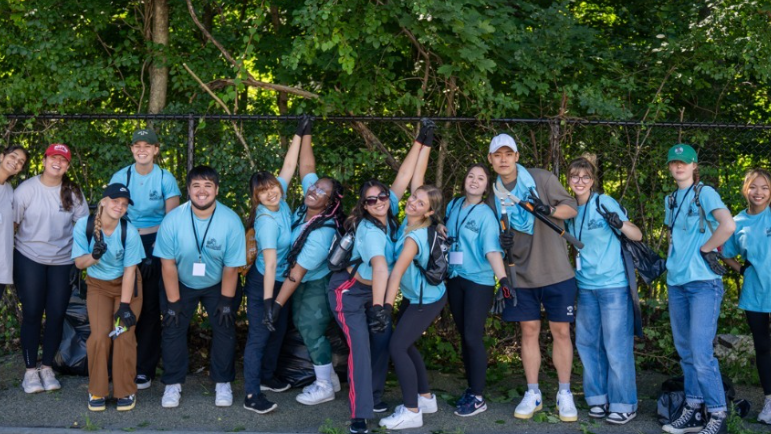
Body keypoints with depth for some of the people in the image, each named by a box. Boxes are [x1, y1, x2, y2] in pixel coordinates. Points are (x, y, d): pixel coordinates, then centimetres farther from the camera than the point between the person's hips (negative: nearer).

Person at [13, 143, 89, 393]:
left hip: (63, 261, 2)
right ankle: (30, 370, 9)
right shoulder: (27, 189, -4)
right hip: (29, 259, -2)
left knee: (57, 315, 3)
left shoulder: (73, 193, 2)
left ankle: (47, 368, 17)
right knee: (32, 314, 0)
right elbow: (11, 222, -4)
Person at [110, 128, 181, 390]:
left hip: (155, 245, -2)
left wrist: (158, 249, -9)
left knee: (150, 306, 1)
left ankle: (145, 369, 8)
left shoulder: (165, 178, -1)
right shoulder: (120, 177, 4)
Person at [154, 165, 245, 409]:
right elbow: (168, 265, -16)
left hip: (218, 285, 0)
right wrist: (173, 302, -13)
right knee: (173, 328, -5)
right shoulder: (172, 220, -23)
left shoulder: (231, 221, -24)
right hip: (181, 284, 0)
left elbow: (231, 267, -15)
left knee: (225, 327, -5)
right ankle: (173, 384, 11)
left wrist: (226, 302, -11)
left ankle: (223, 383, 12)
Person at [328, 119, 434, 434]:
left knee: (383, 340, 6)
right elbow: (380, 266, -46)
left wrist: (421, 142, -10)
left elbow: (403, 179, -10)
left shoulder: (388, 214, -10)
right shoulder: (369, 230, -31)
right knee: (360, 346, -15)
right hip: (349, 292, -8)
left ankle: (373, 397, 23)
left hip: (373, 290, 8)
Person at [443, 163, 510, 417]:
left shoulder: (486, 214, -10)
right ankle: (471, 389, 23)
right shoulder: (453, 206, 7)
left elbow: (492, 249, -21)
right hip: (455, 279, 6)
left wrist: (503, 278, -34)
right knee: (463, 336, 11)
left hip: (479, 281, -6)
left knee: (473, 337, -8)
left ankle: (478, 397, 0)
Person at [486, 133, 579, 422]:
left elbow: (572, 208, -4)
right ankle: (533, 394, 19)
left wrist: (550, 210, -25)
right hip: (521, 274, 3)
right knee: (529, 331, 8)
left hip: (556, 271, -3)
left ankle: (565, 394, 14)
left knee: (561, 331, 1)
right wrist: (501, 241, -7)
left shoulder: (542, 179, -6)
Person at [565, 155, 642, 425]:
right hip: (585, 286, 6)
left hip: (613, 285, -6)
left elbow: (637, 236, -10)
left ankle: (624, 405, 7)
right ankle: (599, 399, 23)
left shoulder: (604, 203, -8)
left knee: (616, 346, -2)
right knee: (587, 343, 11)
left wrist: (619, 224, -30)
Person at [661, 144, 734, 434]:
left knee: (701, 354, -11)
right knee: (686, 353, 10)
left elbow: (728, 225, -21)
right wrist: (672, 261, 12)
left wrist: (704, 248, -12)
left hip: (703, 282, -7)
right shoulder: (671, 200, 16)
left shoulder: (705, 193, -5)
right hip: (676, 283, 7)